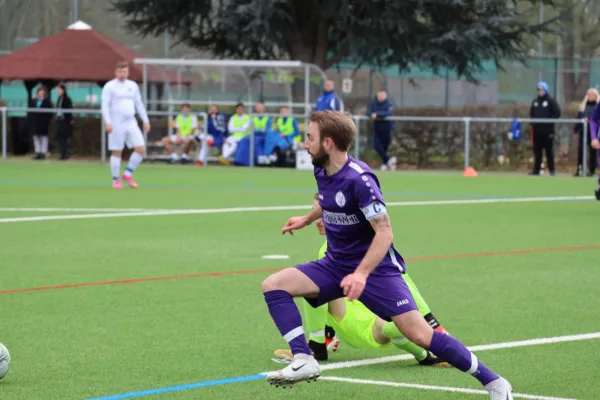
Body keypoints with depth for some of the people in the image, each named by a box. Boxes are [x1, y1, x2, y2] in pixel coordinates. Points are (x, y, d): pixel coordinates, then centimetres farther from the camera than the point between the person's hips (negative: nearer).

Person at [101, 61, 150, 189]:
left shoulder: (133, 85, 13)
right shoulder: (109, 86, -3)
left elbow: (139, 104, 18)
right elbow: (105, 105, -9)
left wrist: (146, 121, 12)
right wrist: (108, 123, -20)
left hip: (131, 123, 5)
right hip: (116, 124, -5)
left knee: (141, 148, -6)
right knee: (117, 152, -1)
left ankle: (127, 174, 9)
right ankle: (115, 180, 11)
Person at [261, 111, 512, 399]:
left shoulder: (358, 179, -23)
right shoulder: (322, 172, 1)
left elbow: (384, 233, -24)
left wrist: (361, 274, -35)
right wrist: (306, 220, 43)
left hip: (375, 267, -8)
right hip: (336, 264, 8)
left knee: (419, 334, -16)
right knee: (273, 285, -10)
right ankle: (304, 361, -16)